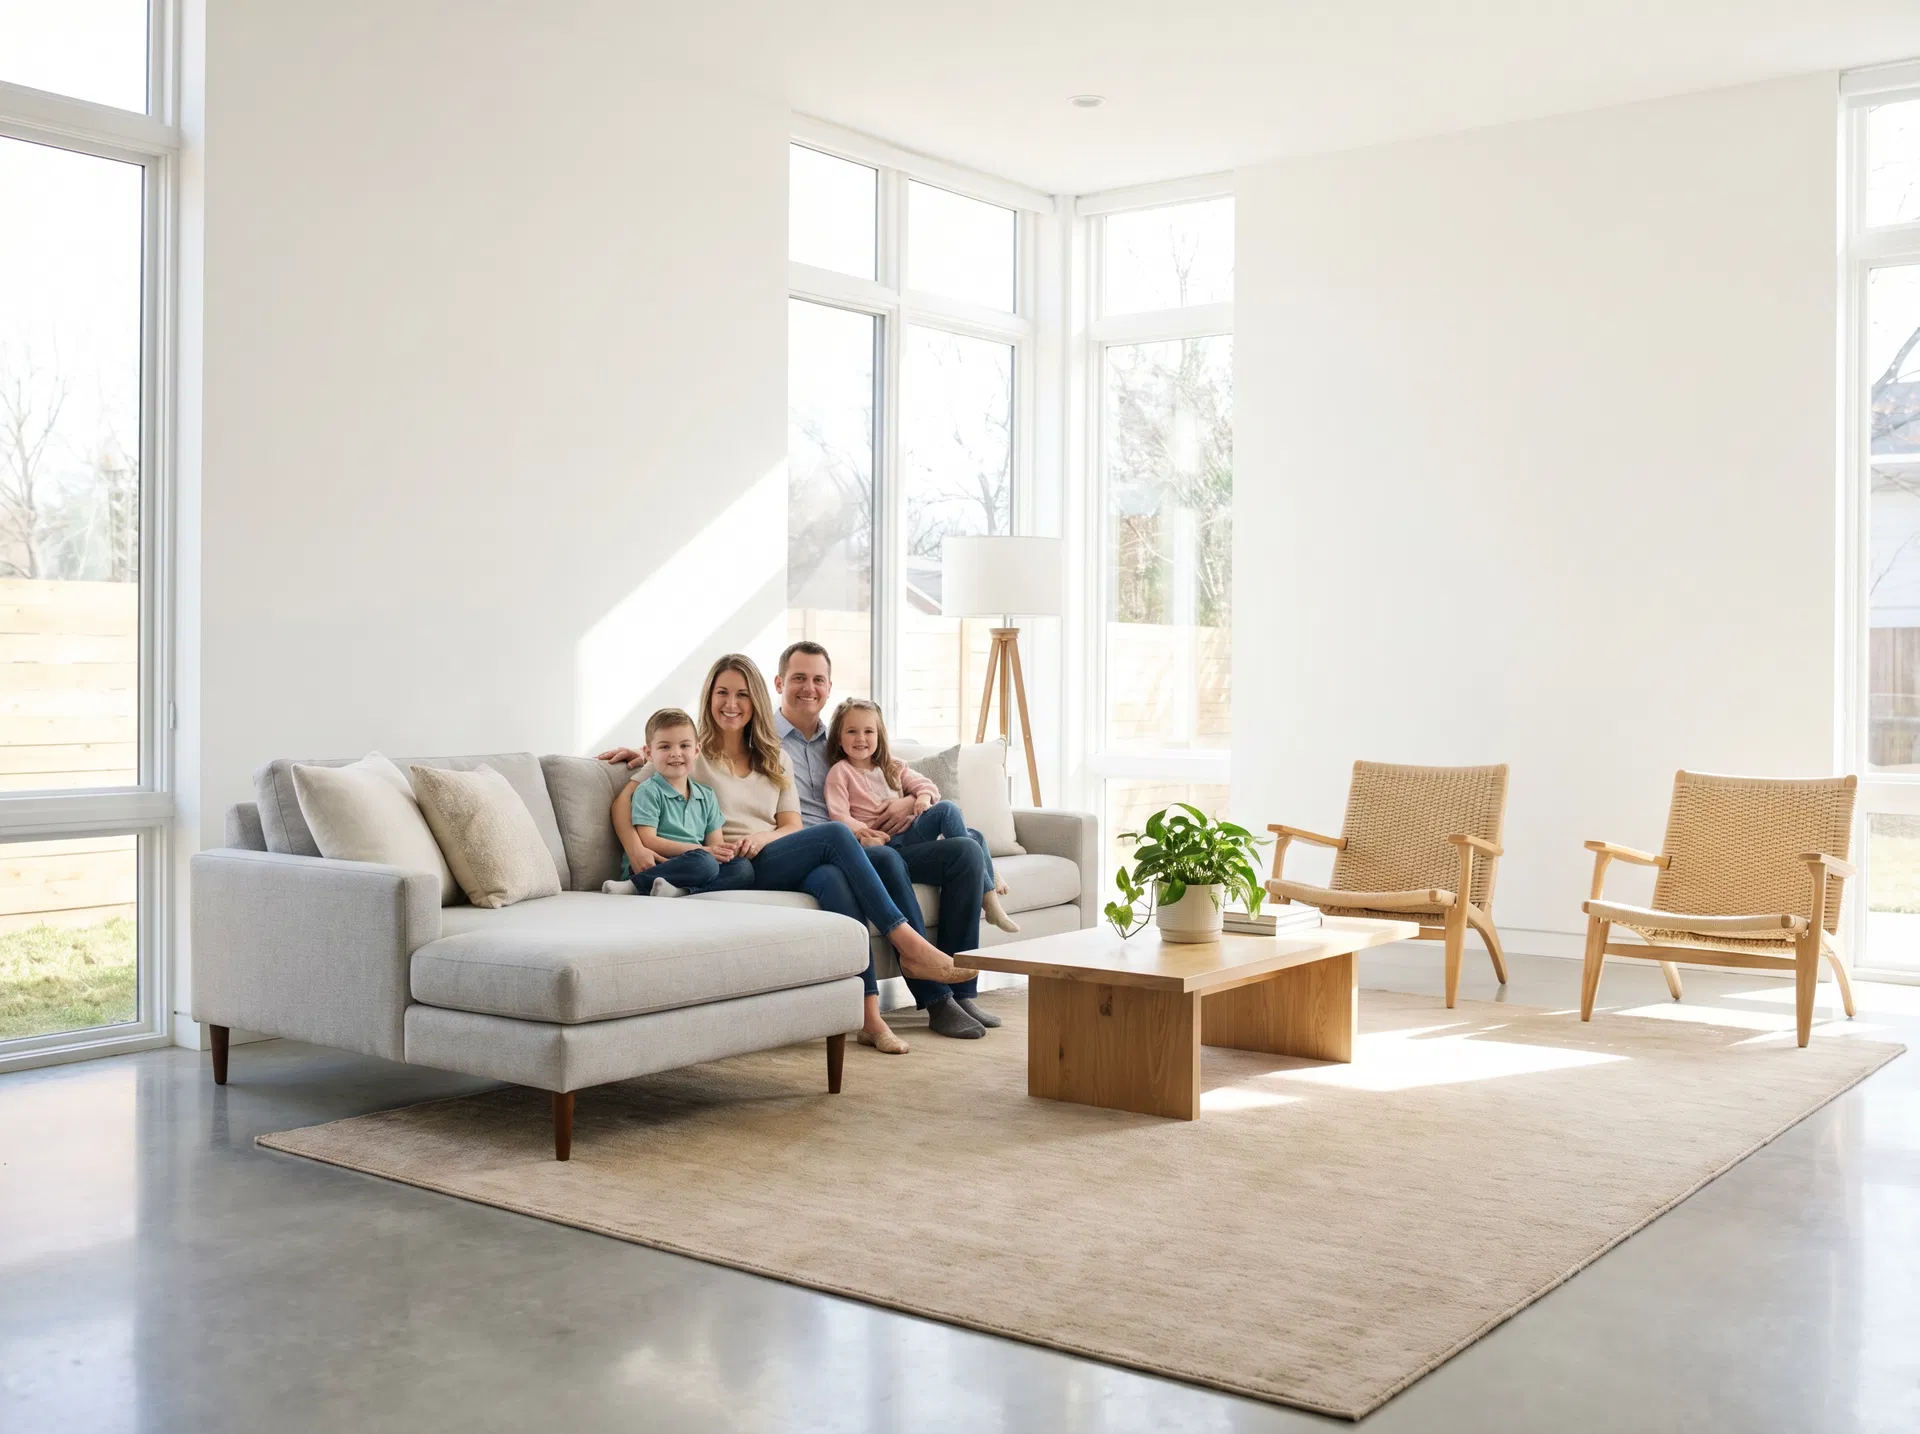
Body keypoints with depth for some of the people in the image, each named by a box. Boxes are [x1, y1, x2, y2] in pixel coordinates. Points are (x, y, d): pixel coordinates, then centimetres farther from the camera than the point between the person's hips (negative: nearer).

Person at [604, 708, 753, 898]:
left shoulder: (706, 795, 21)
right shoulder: (648, 791, 2)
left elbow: (716, 843, 15)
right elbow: (648, 842, -8)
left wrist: (723, 852, -12)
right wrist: (703, 851, -14)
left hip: (693, 867, 6)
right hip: (657, 866, -6)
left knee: (744, 868, -18)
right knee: (705, 863, -34)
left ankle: (681, 890, -33)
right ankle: (633, 885, -29)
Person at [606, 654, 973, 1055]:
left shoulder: (774, 758, 24)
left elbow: (792, 827, 14)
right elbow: (624, 801, 2)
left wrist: (763, 837, -9)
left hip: (776, 862, 4)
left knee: (831, 877, -34)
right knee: (835, 834, -27)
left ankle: (870, 1015, -41)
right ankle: (910, 946, -29)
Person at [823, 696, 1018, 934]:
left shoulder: (891, 766, 20)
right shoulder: (840, 772, 0)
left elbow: (925, 784, 16)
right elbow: (839, 815, -11)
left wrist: (924, 798, -8)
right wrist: (862, 834, -29)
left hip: (908, 831, 7)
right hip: (884, 842, -7)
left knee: (975, 837, -11)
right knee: (946, 809, -25)